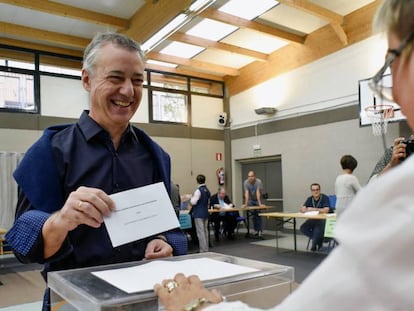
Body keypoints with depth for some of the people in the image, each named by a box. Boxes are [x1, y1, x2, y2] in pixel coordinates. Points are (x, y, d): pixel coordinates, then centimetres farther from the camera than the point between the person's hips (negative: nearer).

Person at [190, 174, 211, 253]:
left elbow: (193, 202, -16)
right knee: (205, 231, 14)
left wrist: (191, 198, 3)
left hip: (198, 214, -7)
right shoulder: (207, 190, 6)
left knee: (200, 232, -4)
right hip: (206, 212, 8)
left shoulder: (198, 190, -16)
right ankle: (206, 248, 21)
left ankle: (203, 250, -2)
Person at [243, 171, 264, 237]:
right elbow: (246, 193, -24)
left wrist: (259, 203, -38)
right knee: (253, 215, -3)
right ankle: (256, 230, 8)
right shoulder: (246, 182, -17)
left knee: (258, 215, -9)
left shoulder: (258, 182, -24)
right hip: (250, 200, 2)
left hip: (257, 200, -2)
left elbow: (258, 193, -31)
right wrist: (246, 203, -33)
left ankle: (260, 230, -3)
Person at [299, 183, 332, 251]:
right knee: (303, 228, -17)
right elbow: (302, 209, -7)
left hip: (325, 219, -6)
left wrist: (313, 209, -23)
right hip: (314, 219, 6)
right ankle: (320, 239, 0)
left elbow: (326, 210, -27)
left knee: (317, 228, -36)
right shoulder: (310, 199, 2)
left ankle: (314, 244, -12)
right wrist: (307, 209, -31)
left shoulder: (325, 198, -13)